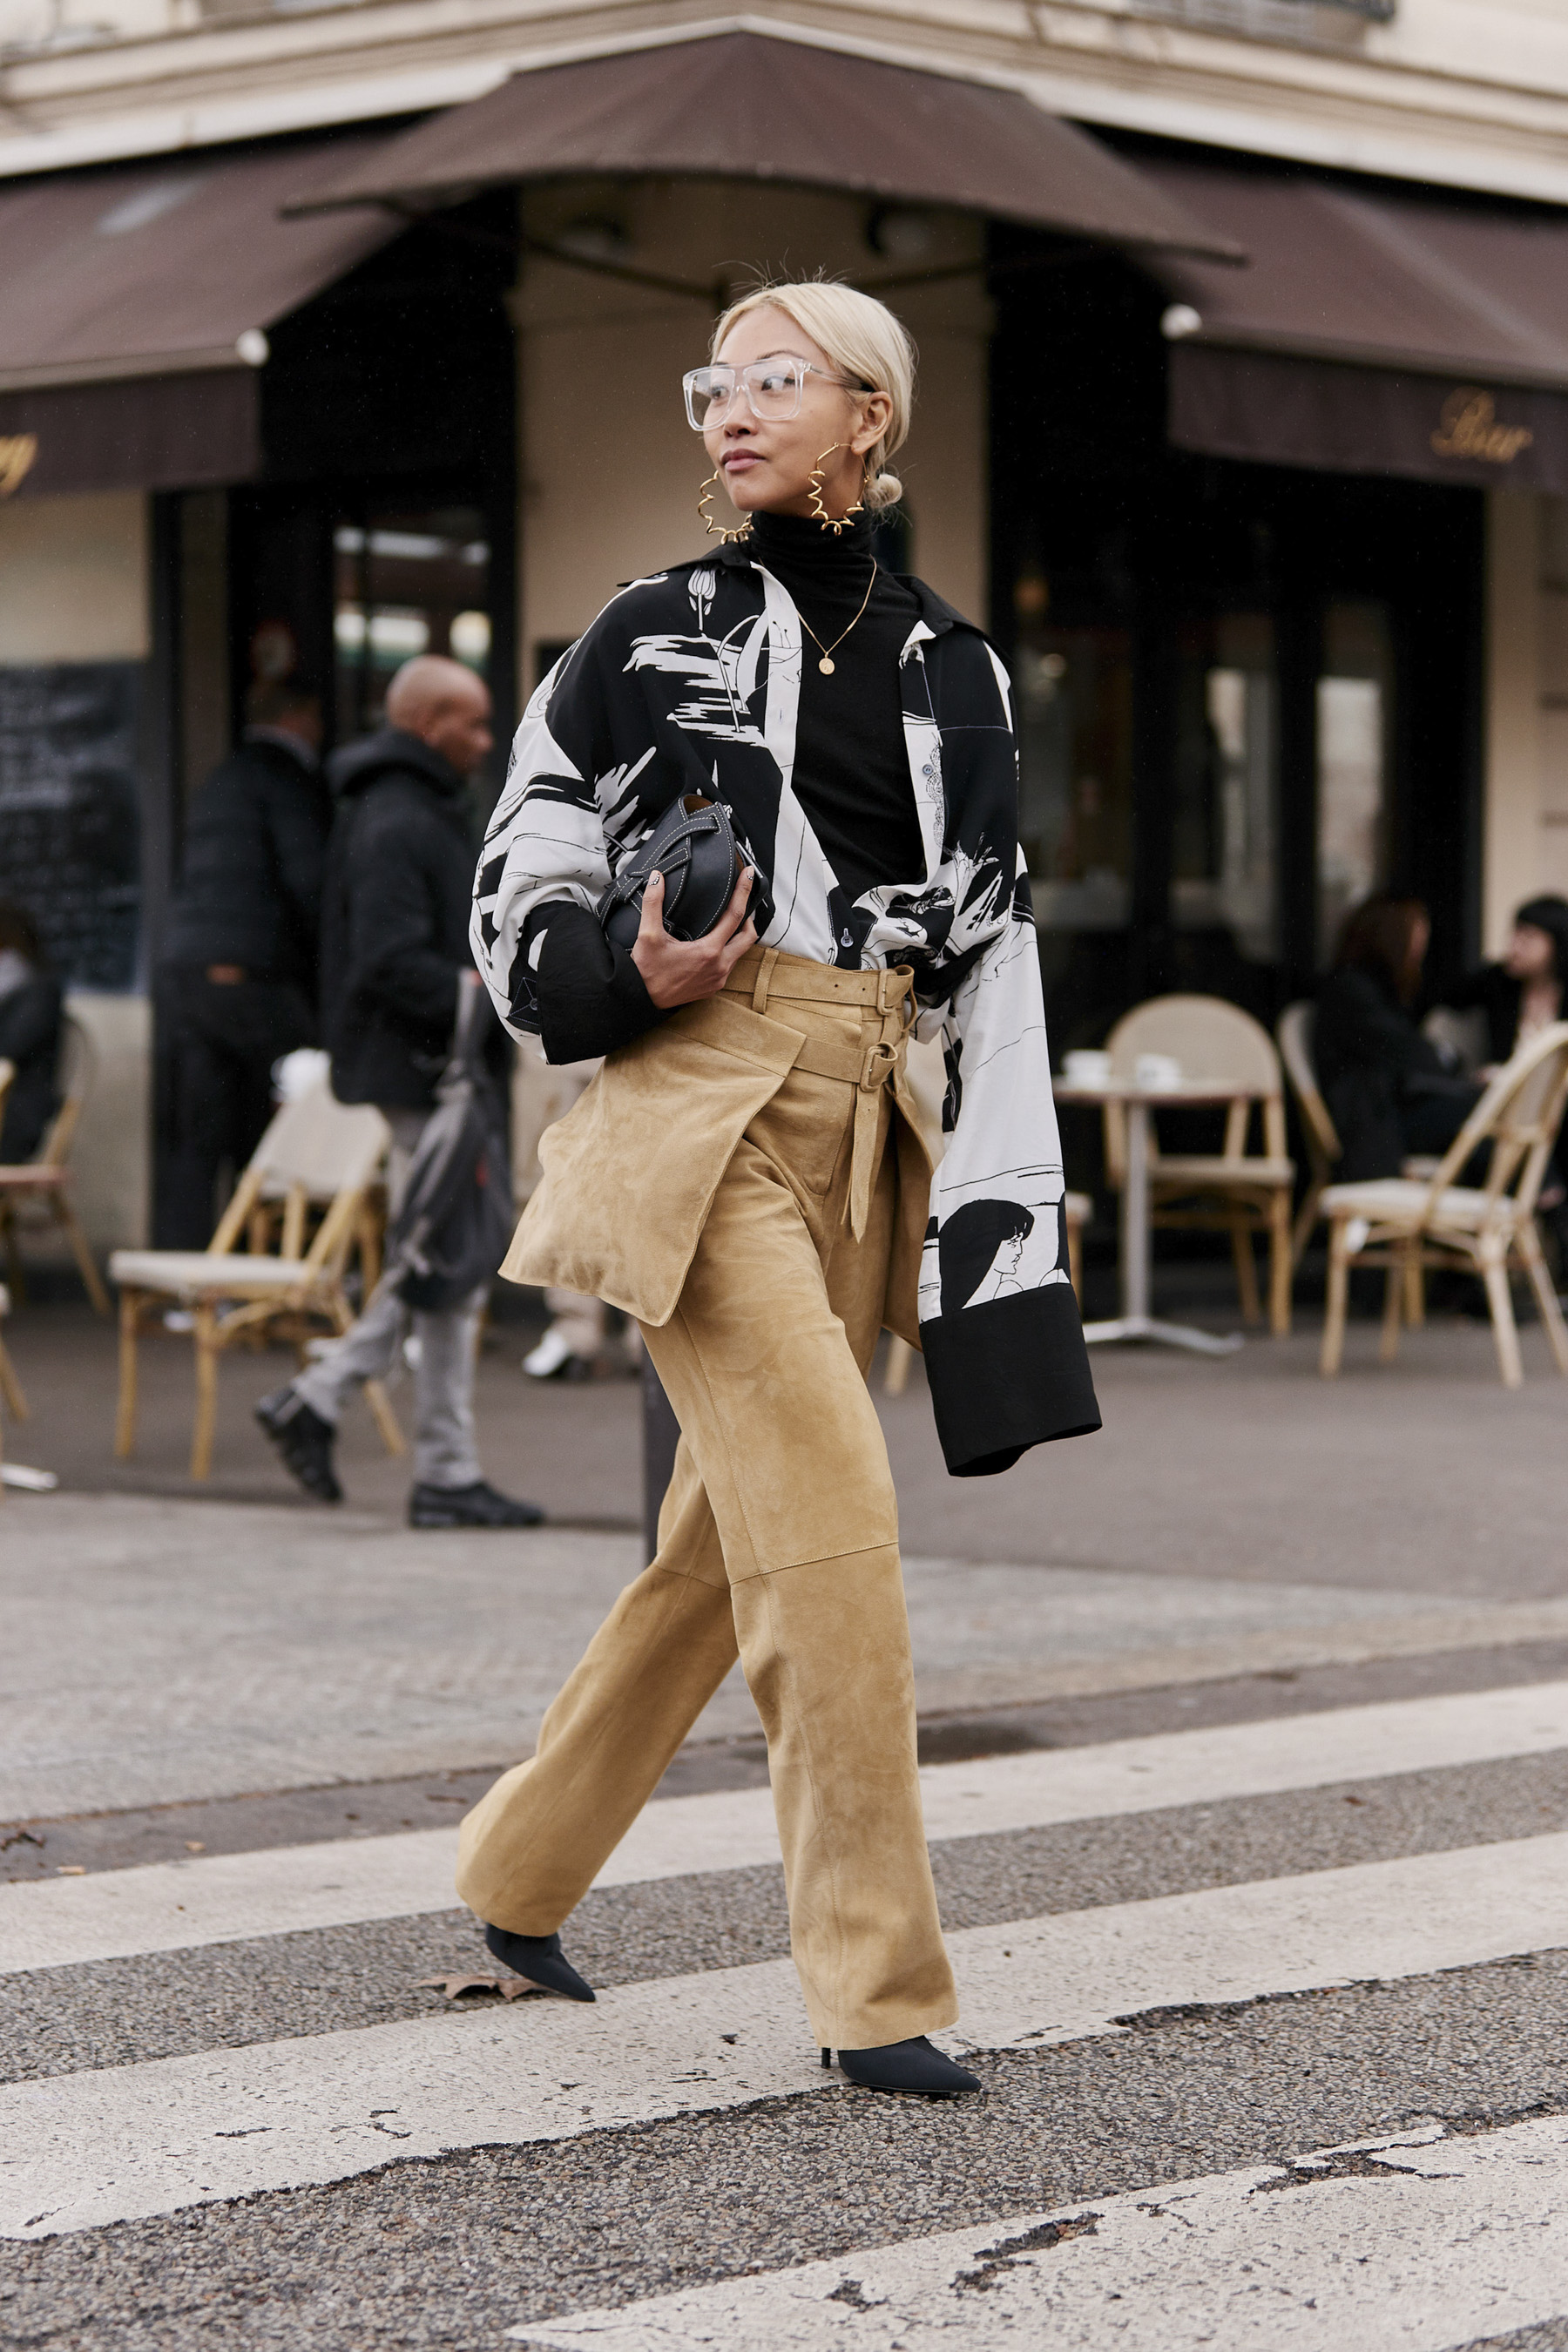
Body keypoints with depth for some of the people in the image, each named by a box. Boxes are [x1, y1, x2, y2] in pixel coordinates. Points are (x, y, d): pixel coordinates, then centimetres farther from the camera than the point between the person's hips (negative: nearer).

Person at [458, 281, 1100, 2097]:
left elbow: (992, 955, 10)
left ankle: (516, 1879, 29)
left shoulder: (946, 670, 11)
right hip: (696, 1113, -4)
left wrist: (1006, 1206, 1)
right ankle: (876, 1982, -10)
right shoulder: (650, 635, 4)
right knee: (829, 1509, -16)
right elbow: (516, 895, 6)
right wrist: (632, 980, -14)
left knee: (726, 1546, 10)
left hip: (857, 1138, 4)